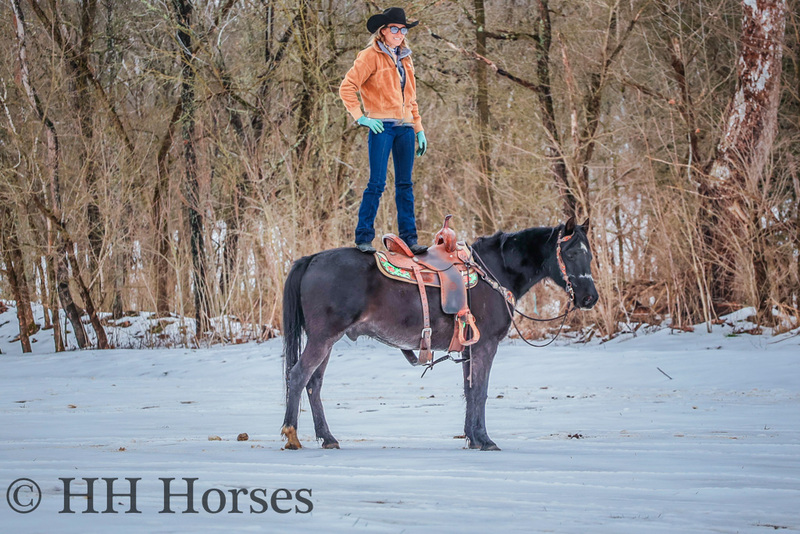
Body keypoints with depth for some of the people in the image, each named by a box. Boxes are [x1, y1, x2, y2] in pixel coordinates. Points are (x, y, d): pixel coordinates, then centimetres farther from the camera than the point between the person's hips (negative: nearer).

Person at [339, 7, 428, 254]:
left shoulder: (405, 59, 18)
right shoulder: (371, 56, -2)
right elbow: (347, 87, -8)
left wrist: (419, 130, 19)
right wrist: (361, 117, -13)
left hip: (404, 128, 6)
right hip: (382, 126, -6)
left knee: (405, 185, 7)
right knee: (377, 183, -9)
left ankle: (409, 238, 9)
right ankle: (363, 237, -4)